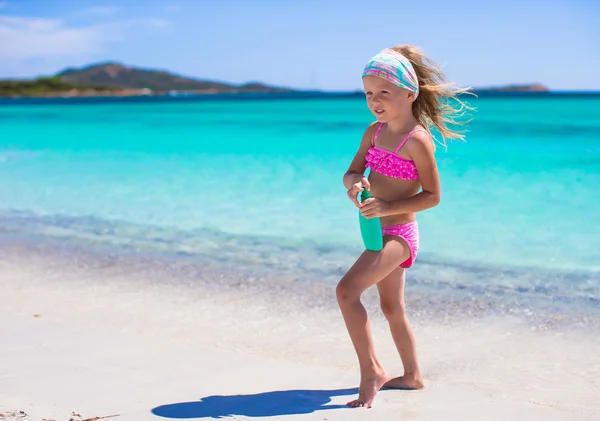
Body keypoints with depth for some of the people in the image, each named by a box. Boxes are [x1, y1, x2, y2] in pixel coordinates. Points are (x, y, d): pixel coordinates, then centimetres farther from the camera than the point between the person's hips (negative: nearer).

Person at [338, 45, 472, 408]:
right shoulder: (375, 131, 5)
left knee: (347, 290, -22)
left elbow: (433, 195, -16)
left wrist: (387, 207, -26)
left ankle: (371, 370, -11)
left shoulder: (418, 140, -18)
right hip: (380, 232, 9)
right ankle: (413, 376, 35)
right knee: (392, 307, 19)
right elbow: (352, 171, 8)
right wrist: (354, 182, -16)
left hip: (399, 232, -9)